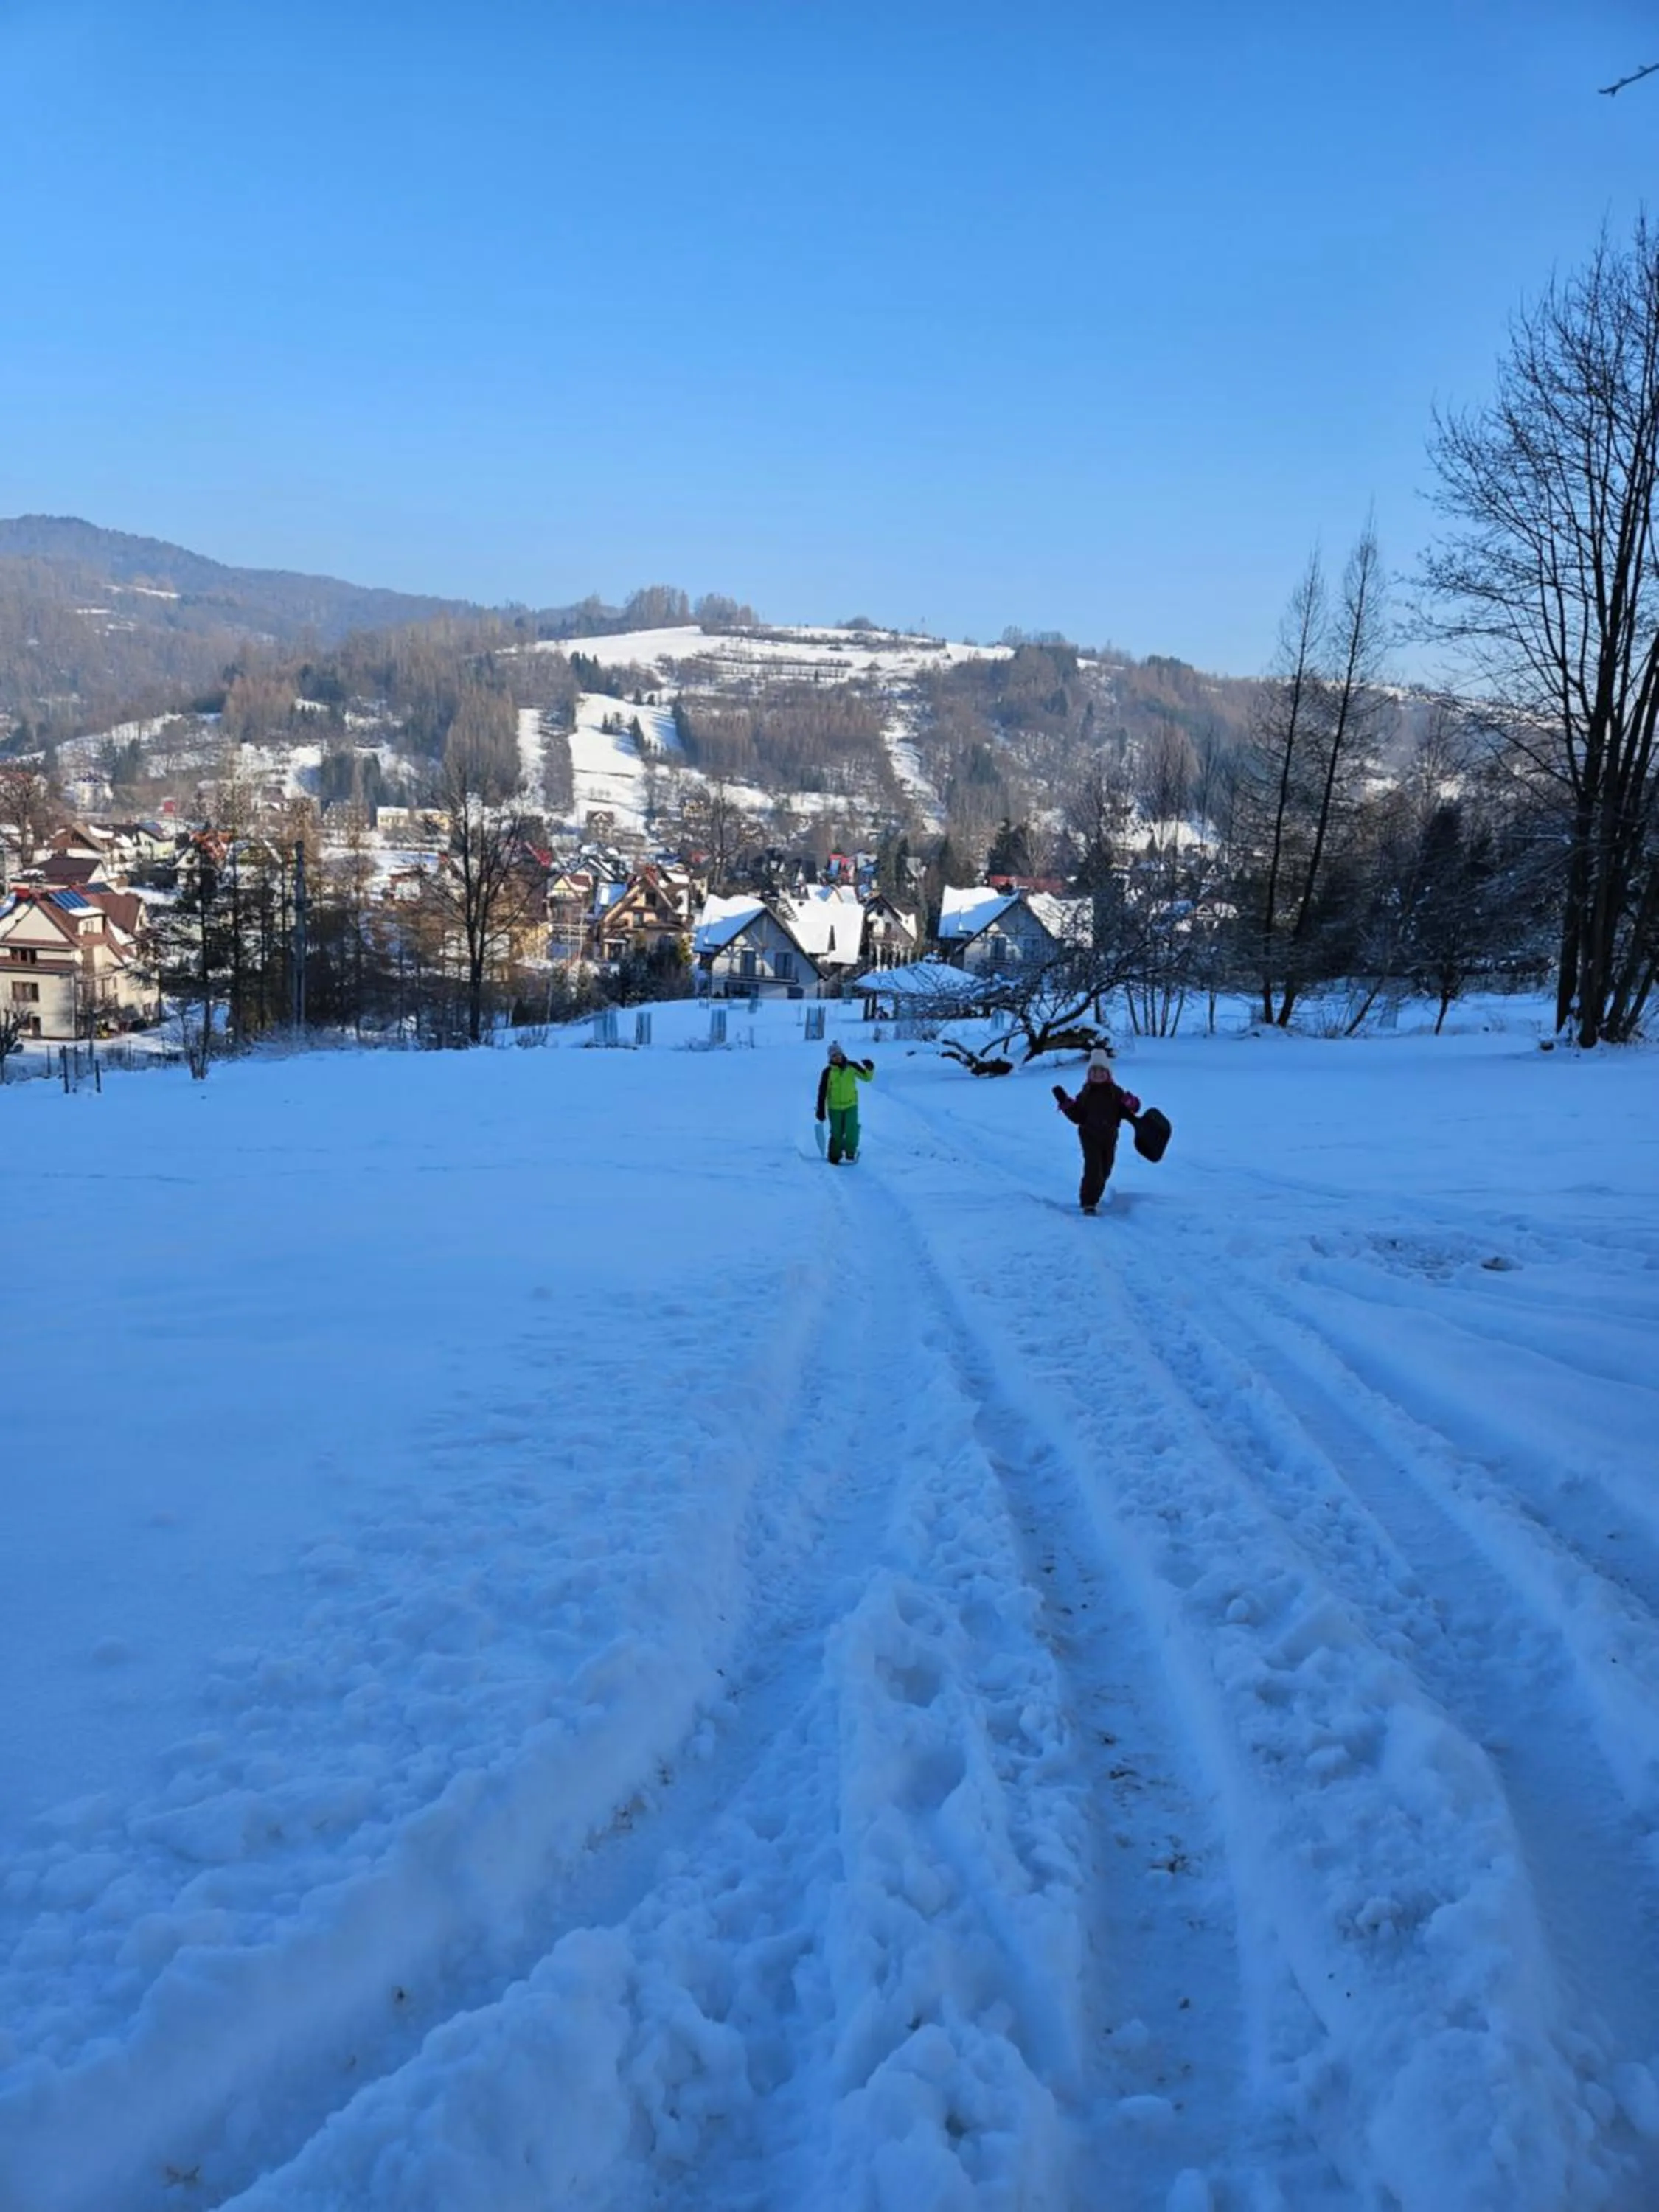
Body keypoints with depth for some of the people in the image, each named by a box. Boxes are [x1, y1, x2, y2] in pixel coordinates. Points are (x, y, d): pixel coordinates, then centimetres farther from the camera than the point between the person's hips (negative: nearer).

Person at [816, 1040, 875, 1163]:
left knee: (852, 1131, -5)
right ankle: (834, 1157, 22)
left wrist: (870, 1069, -15)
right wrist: (821, 1110, -7)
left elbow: (866, 1077, 6)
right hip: (835, 1107, -1)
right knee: (837, 1134, 5)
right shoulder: (828, 1071, -8)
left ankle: (851, 1153, 18)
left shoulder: (852, 1066, -3)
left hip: (851, 1105, 1)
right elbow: (822, 1092, -6)